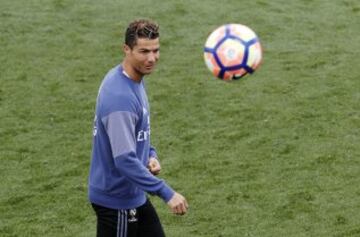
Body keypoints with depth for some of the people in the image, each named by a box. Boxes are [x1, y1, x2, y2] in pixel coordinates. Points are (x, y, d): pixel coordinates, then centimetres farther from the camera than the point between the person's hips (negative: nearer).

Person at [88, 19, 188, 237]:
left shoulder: (135, 80, 3)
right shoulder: (120, 97, -28)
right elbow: (125, 160, -32)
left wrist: (151, 156, 1)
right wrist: (166, 193, -29)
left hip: (134, 195, 10)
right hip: (117, 200, -10)